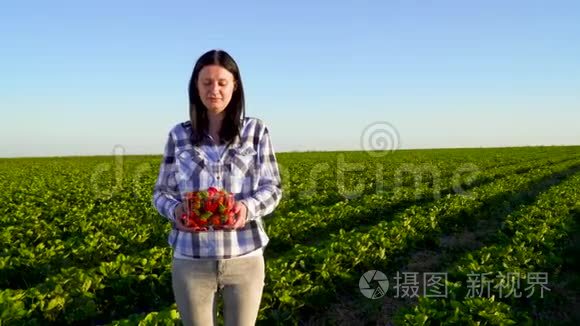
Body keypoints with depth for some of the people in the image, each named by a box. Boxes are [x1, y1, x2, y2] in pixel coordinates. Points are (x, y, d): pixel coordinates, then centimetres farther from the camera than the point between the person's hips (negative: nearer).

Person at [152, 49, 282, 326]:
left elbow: (272, 188, 2)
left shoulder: (256, 131, 2)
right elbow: (161, 193, 8)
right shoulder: (178, 135, 5)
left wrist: (249, 207, -19)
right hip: (191, 260, 1)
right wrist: (175, 210, -15)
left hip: (245, 258, 0)